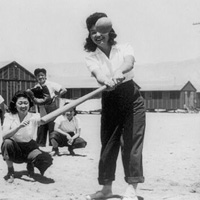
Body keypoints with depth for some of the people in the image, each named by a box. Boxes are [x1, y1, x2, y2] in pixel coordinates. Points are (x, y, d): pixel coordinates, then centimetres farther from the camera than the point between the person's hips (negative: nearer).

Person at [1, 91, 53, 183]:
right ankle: (10, 171, -10)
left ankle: (31, 164, 11)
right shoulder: (9, 116, -12)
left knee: (47, 160, -27)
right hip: (13, 148, 0)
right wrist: (19, 126, -40)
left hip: (29, 147, 1)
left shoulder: (34, 117, -9)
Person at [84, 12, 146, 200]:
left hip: (131, 98, -2)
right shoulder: (90, 56, 0)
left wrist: (120, 72, -50)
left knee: (131, 142, -9)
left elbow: (129, 62, -27)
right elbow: (97, 73, -22)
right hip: (109, 101, 2)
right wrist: (107, 81, -46)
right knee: (107, 143, 5)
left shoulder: (124, 47, -3)